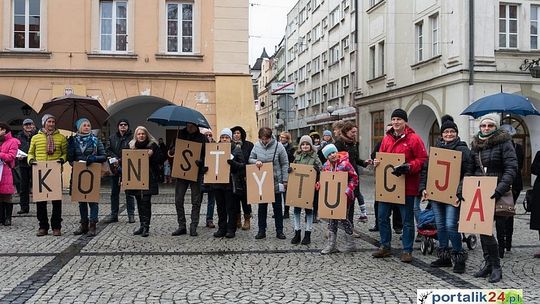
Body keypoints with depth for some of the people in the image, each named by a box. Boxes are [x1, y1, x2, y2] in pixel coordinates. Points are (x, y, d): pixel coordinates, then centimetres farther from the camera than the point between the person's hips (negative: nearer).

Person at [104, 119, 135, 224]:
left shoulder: (132, 137, -4)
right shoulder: (112, 137, 11)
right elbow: (108, 150, 7)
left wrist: (120, 160, -15)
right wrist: (114, 159, -11)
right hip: (115, 168, 4)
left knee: (129, 192, 2)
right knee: (114, 192, 10)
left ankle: (131, 215, 9)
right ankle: (113, 215, 19)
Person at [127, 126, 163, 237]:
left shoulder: (152, 145, -1)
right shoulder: (132, 146, 11)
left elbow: (161, 159, -2)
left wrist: (152, 155, -17)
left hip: (149, 179, -4)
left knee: (146, 202, -9)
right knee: (139, 202, 9)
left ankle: (146, 227, -4)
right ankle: (142, 225, 18)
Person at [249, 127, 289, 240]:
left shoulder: (278, 146, -11)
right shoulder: (257, 146, -4)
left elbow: (285, 164, -5)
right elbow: (250, 159, 9)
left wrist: (285, 181, -7)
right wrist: (256, 161, -15)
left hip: (276, 182, -2)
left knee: (277, 207, 8)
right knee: (262, 207, 10)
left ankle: (279, 231, 18)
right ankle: (261, 230, 20)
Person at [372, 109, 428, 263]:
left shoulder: (414, 139, -7)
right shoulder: (386, 138, 10)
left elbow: (422, 160, -10)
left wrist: (409, 167, -23)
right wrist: (377, 162, -2)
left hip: (406, 187, -5)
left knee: (407, 220, 5)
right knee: (382, 217, 12)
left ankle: (407, 251, 16)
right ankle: (385, 246, 26)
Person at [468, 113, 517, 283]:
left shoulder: (504, 142, -4)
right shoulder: (476, 144, 13)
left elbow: (511, 168, -13)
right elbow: (471, 169, 16)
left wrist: (501, 188, -24)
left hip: (494, 193, -6)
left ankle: (496, 267, 3)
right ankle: (488, 263, 20)